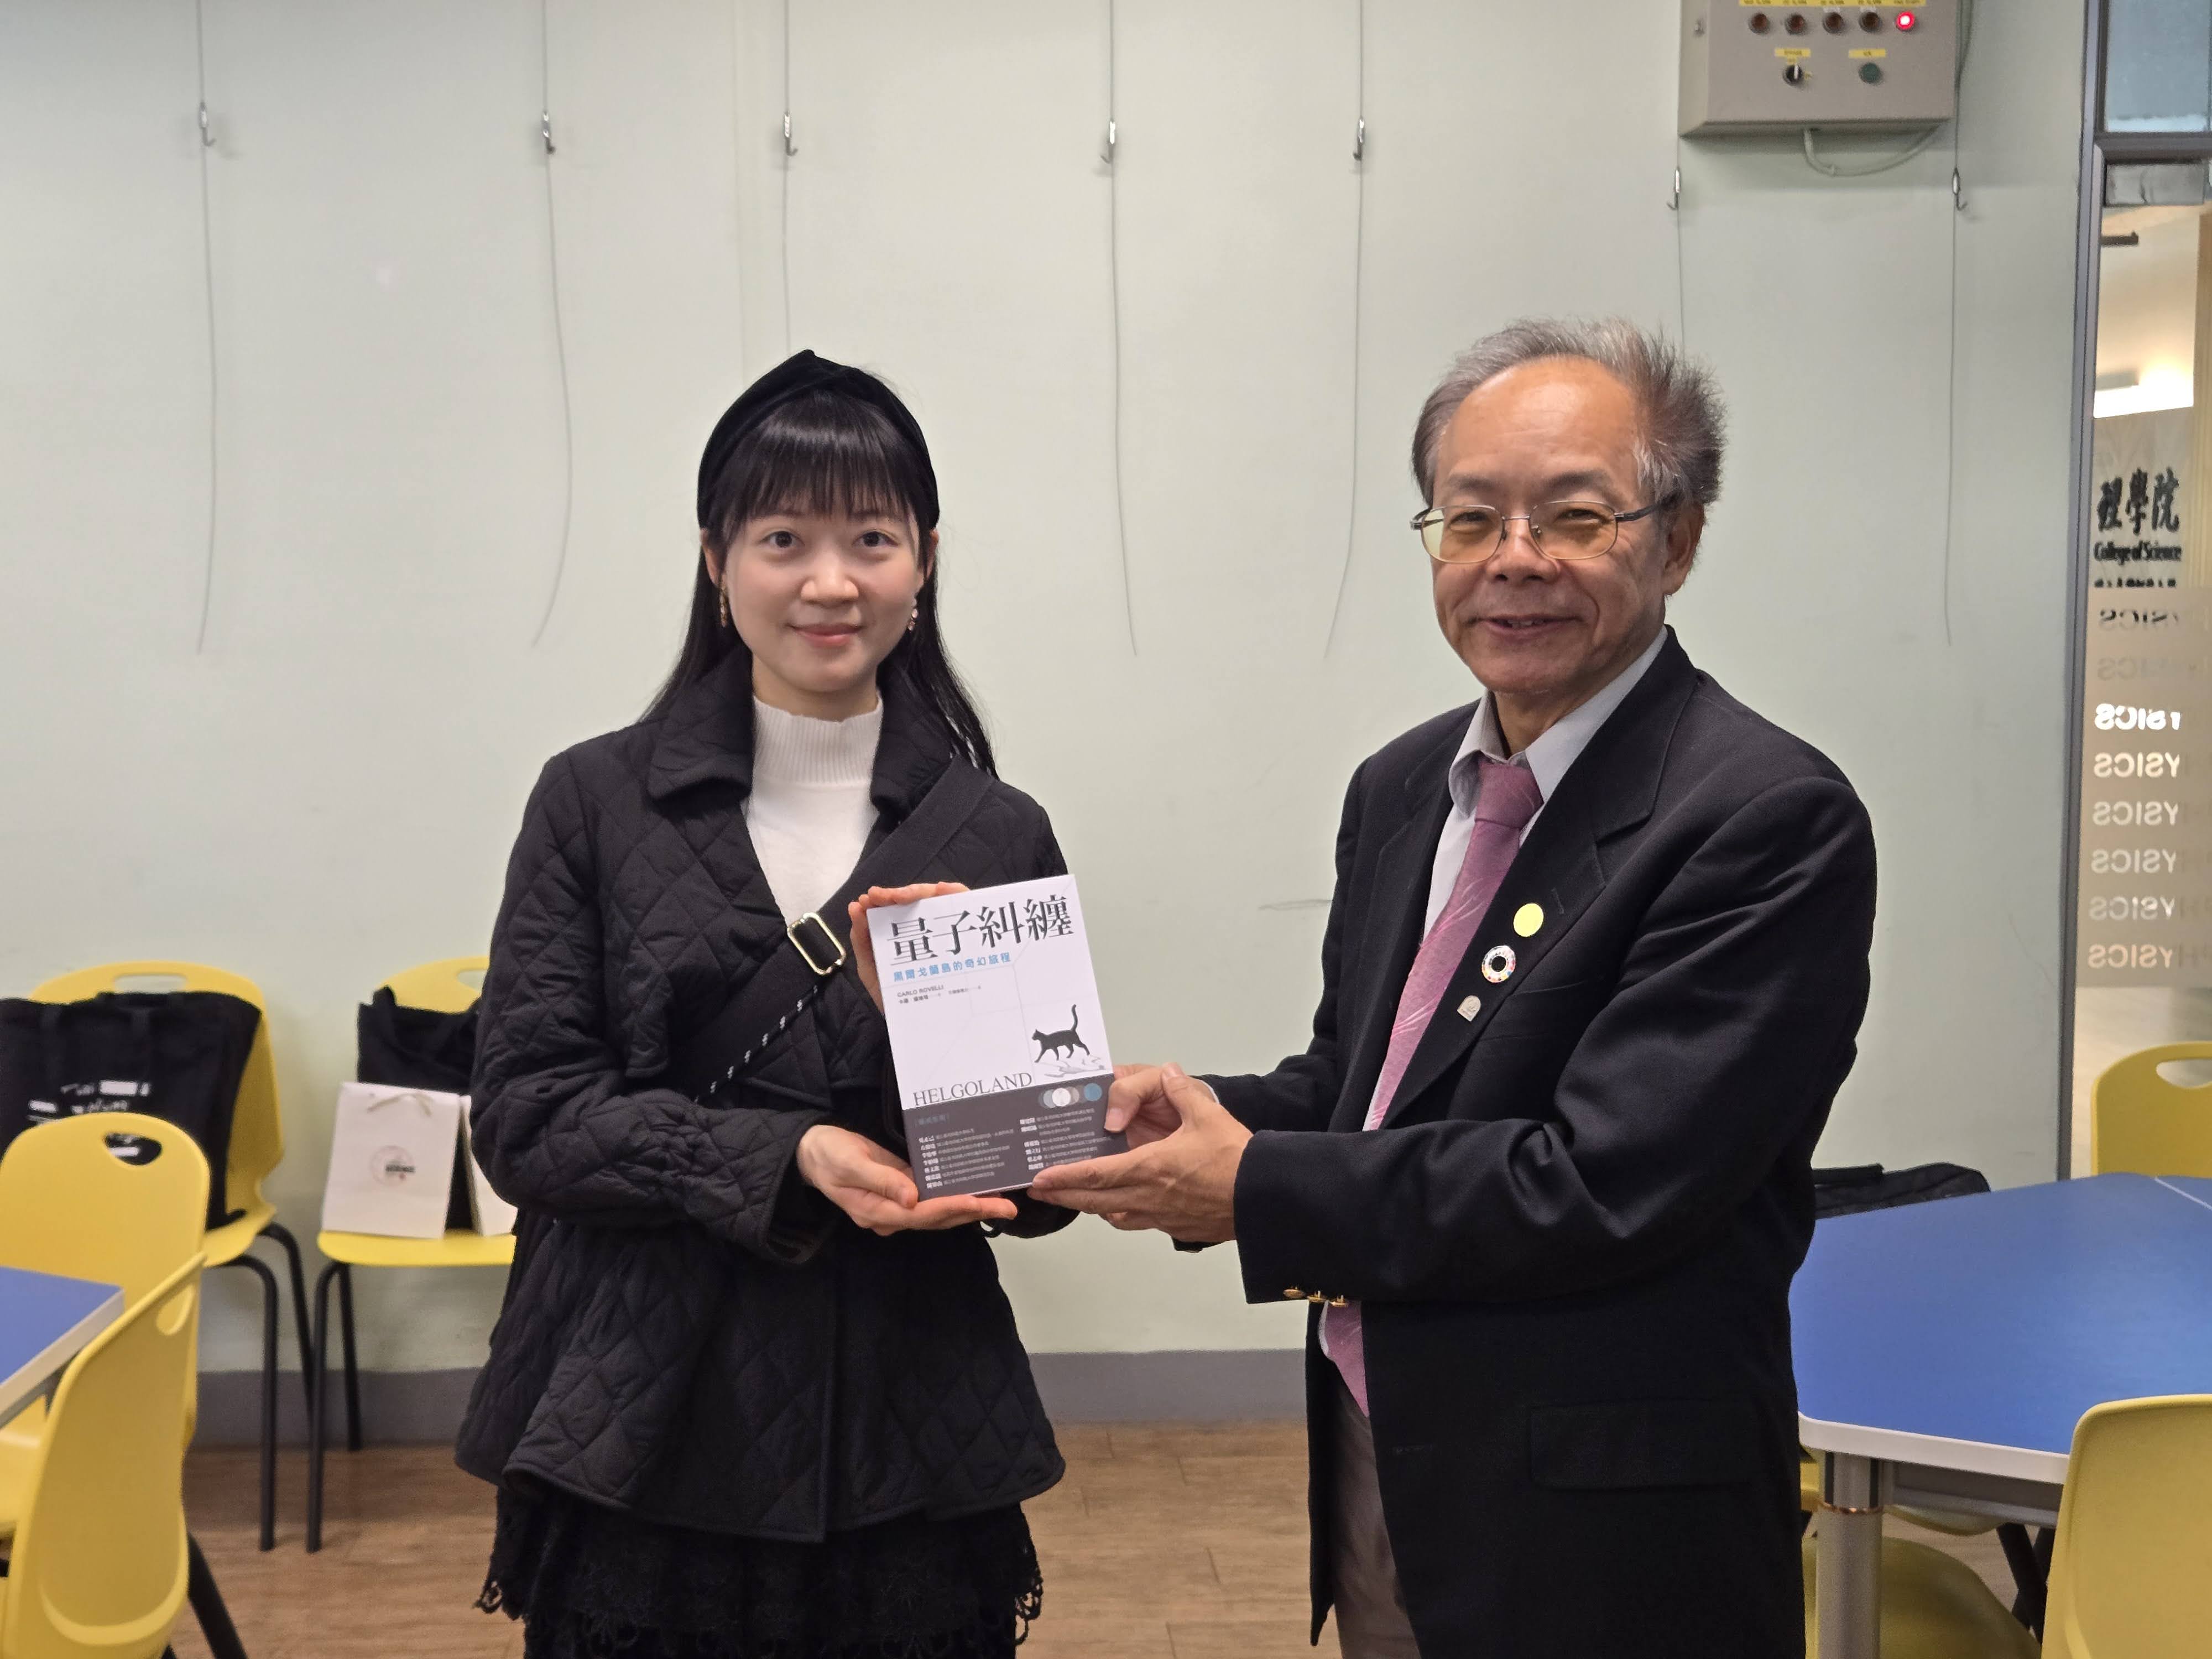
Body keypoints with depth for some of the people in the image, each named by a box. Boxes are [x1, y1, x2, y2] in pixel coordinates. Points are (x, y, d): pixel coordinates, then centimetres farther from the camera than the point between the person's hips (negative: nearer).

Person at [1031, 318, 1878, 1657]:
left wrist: (1256, 1190, -18)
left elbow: (1602, 1184, -23)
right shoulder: (1402, 789, 6)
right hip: (1376, 1480, 6)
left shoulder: (1776, 823, -18)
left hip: (1600, 1542, -6)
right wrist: (1197, 1117, -7)